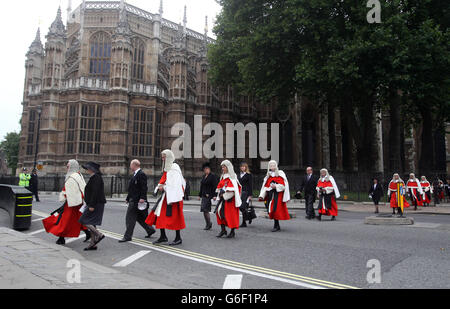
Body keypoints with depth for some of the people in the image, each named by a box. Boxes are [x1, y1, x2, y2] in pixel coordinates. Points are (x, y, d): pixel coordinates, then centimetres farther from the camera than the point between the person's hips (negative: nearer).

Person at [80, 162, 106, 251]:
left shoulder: (96, 178, -15)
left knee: (84, 221, -8)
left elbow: (95, 192, -22)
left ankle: (99, 235, -7)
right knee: (91, 223, 10)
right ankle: (93, 244, 13)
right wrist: (89, 204, 22)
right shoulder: (94, 178, 17)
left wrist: (91, 205, -24)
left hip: (96, 204, -10)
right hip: (94, 204, 10)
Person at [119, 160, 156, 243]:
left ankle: (127, 236, -1)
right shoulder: (135, 174, 18)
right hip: (133, 200, 10)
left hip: (137, 200, -10)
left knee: (130, 218, -7)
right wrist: (128, 198, 21)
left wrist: (142, 198, -27)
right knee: (140, 217, 16)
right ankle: (150, 230, 26)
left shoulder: (141, 174, -13)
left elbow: (144, 188, -21)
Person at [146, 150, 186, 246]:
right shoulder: (167, 168, 17)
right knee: (160, 214, 8)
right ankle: (163, 236, 17)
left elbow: (175, 185, -20)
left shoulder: (174, 168, -13)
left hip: (172, 196, -10)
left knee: (174, 216, -3)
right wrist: (160, 186, 0)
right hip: (166, 196, 10)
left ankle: (178, 238, 7)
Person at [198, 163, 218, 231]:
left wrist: (214, 195, -20)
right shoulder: (203, 176, 16)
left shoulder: (212, 176, -7)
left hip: (209, 196, -8)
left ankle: (209, 224, 6)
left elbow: (215, 186, -13)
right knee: (205, 210, 8)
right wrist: (200, 195, 20)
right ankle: (208, 224, 18)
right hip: (204, 196, 8)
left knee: (205, 210, -9)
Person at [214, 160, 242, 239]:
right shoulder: (223, 176, 15)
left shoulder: (232, 177, -10)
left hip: (230, 199, -8)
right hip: (223, 198, 8)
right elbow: (220, 187, 19)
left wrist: (224, 195, -17)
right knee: (219, 211, 1)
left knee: (231, 214, -2)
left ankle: (233, 232, 10)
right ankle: (223, 230, 11)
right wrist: (218, 196, 9)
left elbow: (232, 189, -18)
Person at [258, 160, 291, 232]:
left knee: (276, 209, -13)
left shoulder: (280, 174, -1)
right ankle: (278, 226, 15)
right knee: (271, 210, 4)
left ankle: (276, 226, -4)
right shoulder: (268, 175, 16)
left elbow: (283, 185, -7)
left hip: (278, 194, -6)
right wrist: (262, 196, 6)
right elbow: (265, 186, 15)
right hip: (270, 195, 6)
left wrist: (275, 186, -22)